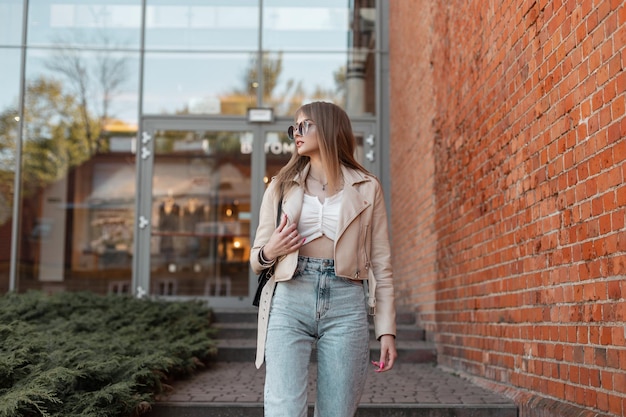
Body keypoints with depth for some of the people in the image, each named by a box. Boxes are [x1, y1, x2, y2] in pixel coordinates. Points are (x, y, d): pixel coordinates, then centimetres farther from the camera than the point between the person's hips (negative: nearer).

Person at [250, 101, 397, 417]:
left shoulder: (367, 188, 10)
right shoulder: (281, 186, 14)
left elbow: (381, 262, 8)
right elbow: (256, 257, 17)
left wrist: (386, 329, 1)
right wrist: (268, 252, -7)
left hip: (345, 304, 0)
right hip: (290, 300, 1)